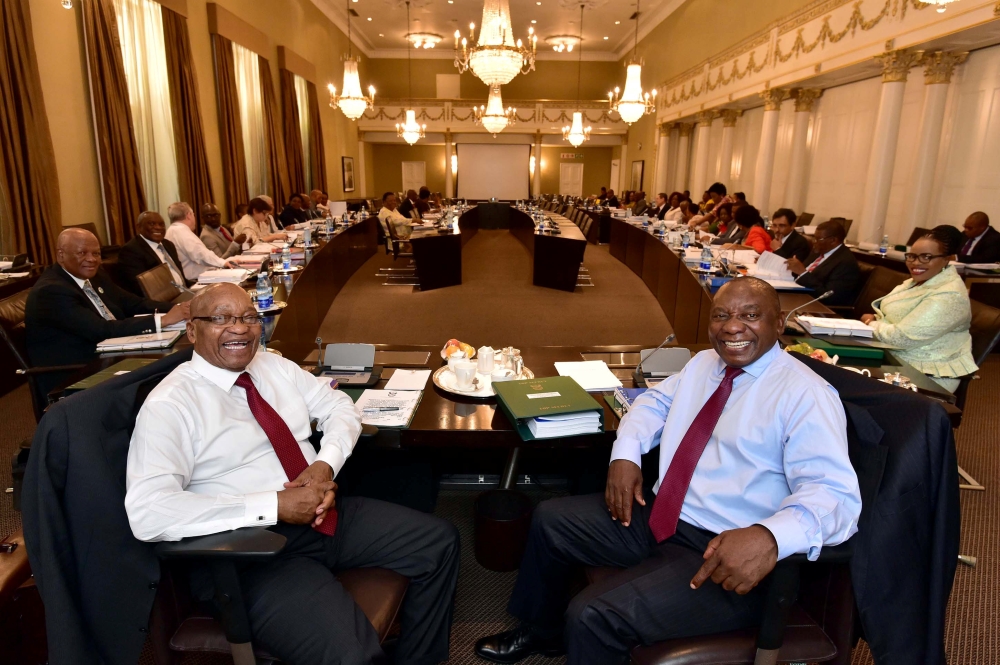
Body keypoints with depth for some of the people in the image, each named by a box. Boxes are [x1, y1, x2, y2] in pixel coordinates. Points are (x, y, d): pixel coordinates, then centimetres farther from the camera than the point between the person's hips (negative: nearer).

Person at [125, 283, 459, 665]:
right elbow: (147, 512, -24)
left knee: (439, 542, 5)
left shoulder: (274, 366, 9)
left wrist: (326, 464, -7)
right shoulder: (169, 403, -12)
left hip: (323, 514, 8)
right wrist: (275, 505, -24)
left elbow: (339, 407, 15)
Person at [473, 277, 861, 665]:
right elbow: (656, 400, 21)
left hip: (729, 552, -8)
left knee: (593, 615, -24)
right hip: (658, 516, 8)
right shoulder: (705, 363, 8)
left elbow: (836, 494, -24)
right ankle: (542, 631, 34)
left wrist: (770, 536, -43)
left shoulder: (806, 395, -16)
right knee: (550, 520, 12)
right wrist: (625, 454, 1)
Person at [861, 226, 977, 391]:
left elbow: (903, 337, -28)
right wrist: (875, 319, -5)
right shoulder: (919, 280, 7)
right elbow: (895, 315, 19)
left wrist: (871, 323, -9)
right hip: (895, 358, 8)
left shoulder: (948, 296, -23)